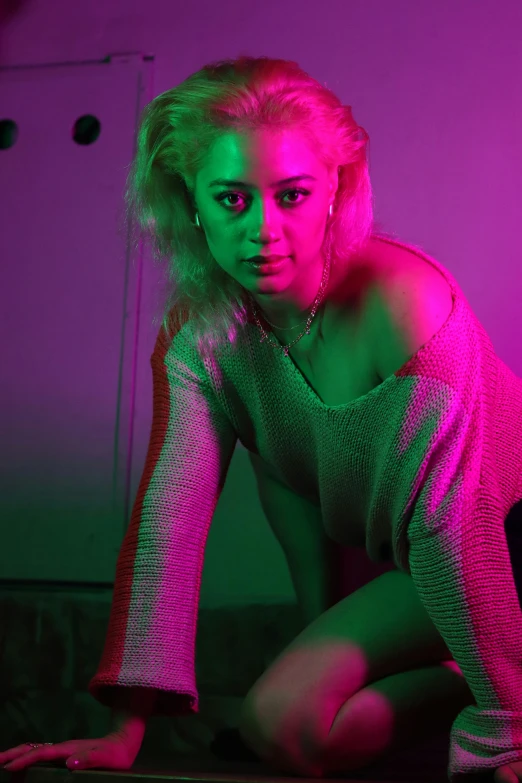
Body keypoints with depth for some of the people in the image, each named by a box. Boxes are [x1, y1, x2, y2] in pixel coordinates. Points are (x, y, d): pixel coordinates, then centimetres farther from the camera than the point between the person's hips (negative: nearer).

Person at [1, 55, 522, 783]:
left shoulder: (407, 305, -32)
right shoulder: (198, 331, -15)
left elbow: (450, 527, -31)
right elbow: (170, 509, -20)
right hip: (379, 552, 7)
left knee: (284, 723, -17)